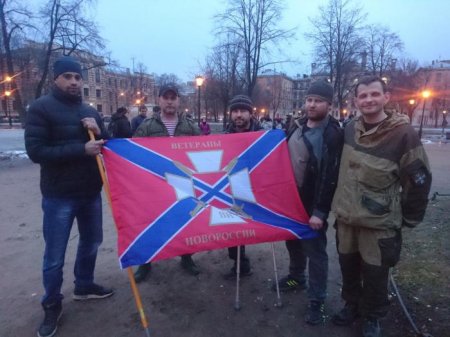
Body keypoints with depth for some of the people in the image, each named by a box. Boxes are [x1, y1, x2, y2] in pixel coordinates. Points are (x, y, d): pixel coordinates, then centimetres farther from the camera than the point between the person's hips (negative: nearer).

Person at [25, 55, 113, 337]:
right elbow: (36, 151, -18)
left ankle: (84, 286, 40)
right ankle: (52, 306, 25)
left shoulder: (90, 112, 9)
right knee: (55, 256, 4)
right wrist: (81, 149, -24)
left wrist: (99, 132, -11)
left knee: (91, 242, 19)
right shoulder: (41, 108, -8)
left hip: (91, 192, 6)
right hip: (59, 196, -5)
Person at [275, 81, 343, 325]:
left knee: (315, 251, 4)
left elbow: (330, 177, -19)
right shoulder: (296, 126, 7)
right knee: (293, 242, 21)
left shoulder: (334, 135, -14)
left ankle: (317, 300, 18)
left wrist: (320, 211, -21)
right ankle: (296, 277, 43)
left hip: (312, 204, -7)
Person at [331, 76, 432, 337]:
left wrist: (408, 218, -2)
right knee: (348, 268, 19)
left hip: (379, 223, -4)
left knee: (374, 274, 10)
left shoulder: (403, 133, -15)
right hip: (346, 217, 5)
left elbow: (419, 180, -8)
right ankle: (352, 305, 43)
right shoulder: (350, 130, 1)